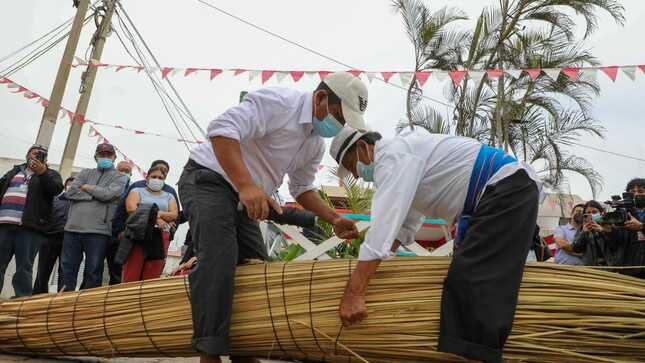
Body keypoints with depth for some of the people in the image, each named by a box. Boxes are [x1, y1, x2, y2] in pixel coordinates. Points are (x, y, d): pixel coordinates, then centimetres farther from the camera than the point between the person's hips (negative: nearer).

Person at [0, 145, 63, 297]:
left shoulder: (50, 174, 12)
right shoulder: (14, 172, 25)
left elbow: (57, 188, -8)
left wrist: (43, 173, -24)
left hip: (29, 227, -4)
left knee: (24, 268, -6)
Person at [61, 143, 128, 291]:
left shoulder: (120, 177, 8)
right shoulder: (85, 173, 18)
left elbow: (107, 194, -11)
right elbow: (70, 192, 3)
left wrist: (86, 187, 1)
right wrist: (95, 195, -6)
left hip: (98, 231, -3)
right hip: (73, 228, 4)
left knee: (93, 272, 0)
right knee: (67, 269, 5)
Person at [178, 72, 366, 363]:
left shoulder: (316, 143, 8)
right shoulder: (278, 102, -21)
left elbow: (302, 189, 20)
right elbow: (222, 129, -32)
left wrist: (335, 221, 5)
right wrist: (246, 185, -42)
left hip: (244, 198, 9)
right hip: (208, 179, -9)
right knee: (219, 259, -27)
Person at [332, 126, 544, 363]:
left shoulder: (393, 155, -12)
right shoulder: (404, 156, 21)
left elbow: (384, 223, -23)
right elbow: (405, 224, 23)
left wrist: (353, 293, -26)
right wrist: (369, 262, 14)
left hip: (510, 189, -11)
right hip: (498, 195, 11)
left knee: (470, 282, -21)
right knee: (471, 281, 12)